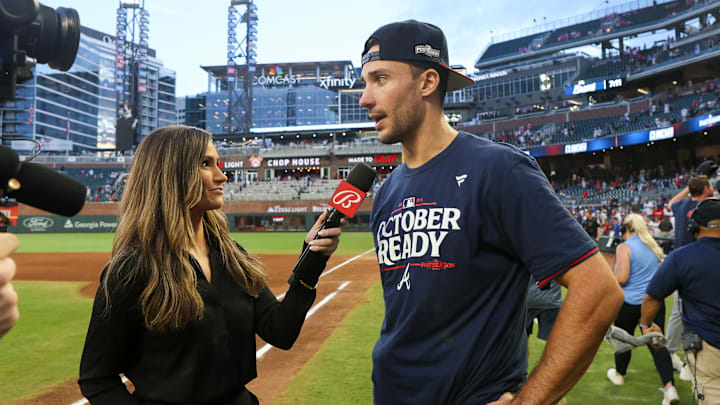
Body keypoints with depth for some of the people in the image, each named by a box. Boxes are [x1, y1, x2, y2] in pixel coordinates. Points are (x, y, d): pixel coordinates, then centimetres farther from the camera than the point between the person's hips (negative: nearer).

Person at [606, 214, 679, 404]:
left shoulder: (624, 247, -13)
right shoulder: (652, 246, 10)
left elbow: (622, 278, -20)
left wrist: (611, 276, 0)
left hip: (629, 302, -5)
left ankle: (619, 374, 34)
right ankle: (669, 387, -10)